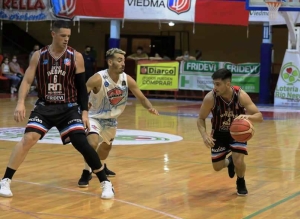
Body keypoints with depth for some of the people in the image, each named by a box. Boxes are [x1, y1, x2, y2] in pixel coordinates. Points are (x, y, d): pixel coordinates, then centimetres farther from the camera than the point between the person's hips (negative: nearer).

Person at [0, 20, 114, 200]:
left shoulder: (76, 57, -5)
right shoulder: (39, 56, -2)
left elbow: (81, 87, 0)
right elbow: (27, 81, -3)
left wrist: (84, 112, -6)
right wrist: (21, 103, -18)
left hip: (69, 108, -1)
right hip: (44, 107, 1)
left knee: (82, 143, -13)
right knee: (28, 139, -17)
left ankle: (105, 182, 2)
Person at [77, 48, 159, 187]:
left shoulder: (127, 80, -16)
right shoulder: (98, 79, -30)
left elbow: (141, 98, -7)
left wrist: (150, 108, -26)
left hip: (111, 119, 6)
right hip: (95, 117, -6)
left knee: (107, 146, 25)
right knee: (92, 143, -29)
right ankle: (86, 173, -8)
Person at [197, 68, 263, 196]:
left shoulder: (241, 95, -30)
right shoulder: (210, 98, -29)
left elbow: (259, 117, -29)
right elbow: (201, 119, -14)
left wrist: (248, 117, -52)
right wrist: (204, 135, -33)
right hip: (219, 133, 2)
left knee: (238, 161, -20)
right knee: (217, 167, 3)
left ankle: (241, 182, 15)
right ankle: (229, 162, 41)